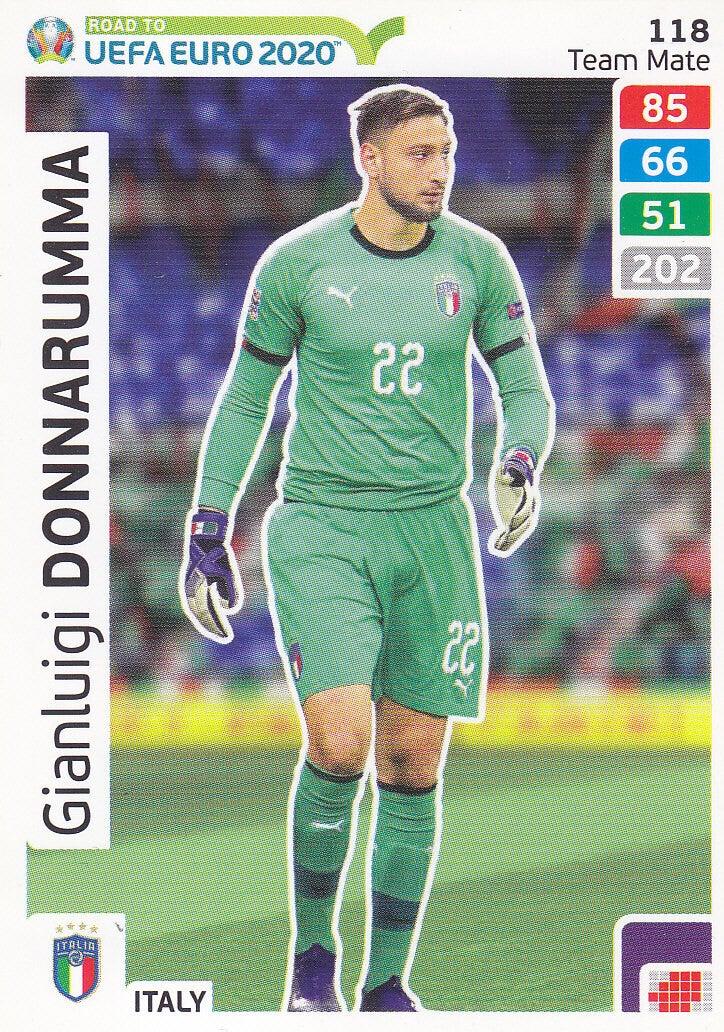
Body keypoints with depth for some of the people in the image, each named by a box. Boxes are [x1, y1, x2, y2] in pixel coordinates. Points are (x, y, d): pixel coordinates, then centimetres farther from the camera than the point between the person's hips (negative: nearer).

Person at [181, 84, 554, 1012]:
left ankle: (387, 982, 18)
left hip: (433, 529, 3)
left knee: (413, 766, 4)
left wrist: (519, 467, -11)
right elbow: (245, 397, 6)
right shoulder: (298, 261, -3)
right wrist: (206, 535, 5)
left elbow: (525, 387, 10)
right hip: (320, 531, -3)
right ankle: (311, 950, 6)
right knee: (338, 745, -18)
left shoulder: (477, 259, 2)